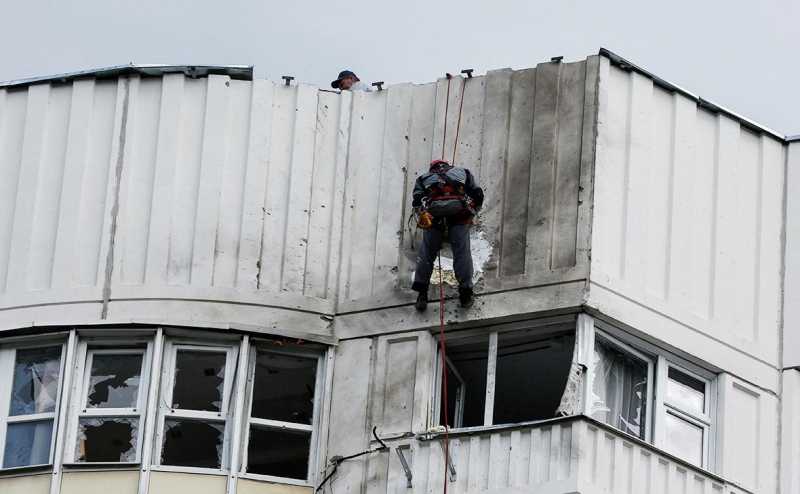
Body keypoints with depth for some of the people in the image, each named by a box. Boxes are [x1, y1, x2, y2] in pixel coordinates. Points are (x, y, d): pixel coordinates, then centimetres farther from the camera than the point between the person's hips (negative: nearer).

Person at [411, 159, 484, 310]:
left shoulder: (424, 178, 28)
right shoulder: (462, 173, 30)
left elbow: (417, 202, 9)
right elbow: (478, 194, 19)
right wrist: (471, 213, 29)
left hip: (434, 213, 0)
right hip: (460, 212, 0)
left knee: (427, 253, 9)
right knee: (462, 252, 4)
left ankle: (422, 295, 3)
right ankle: (465, 295, -1)